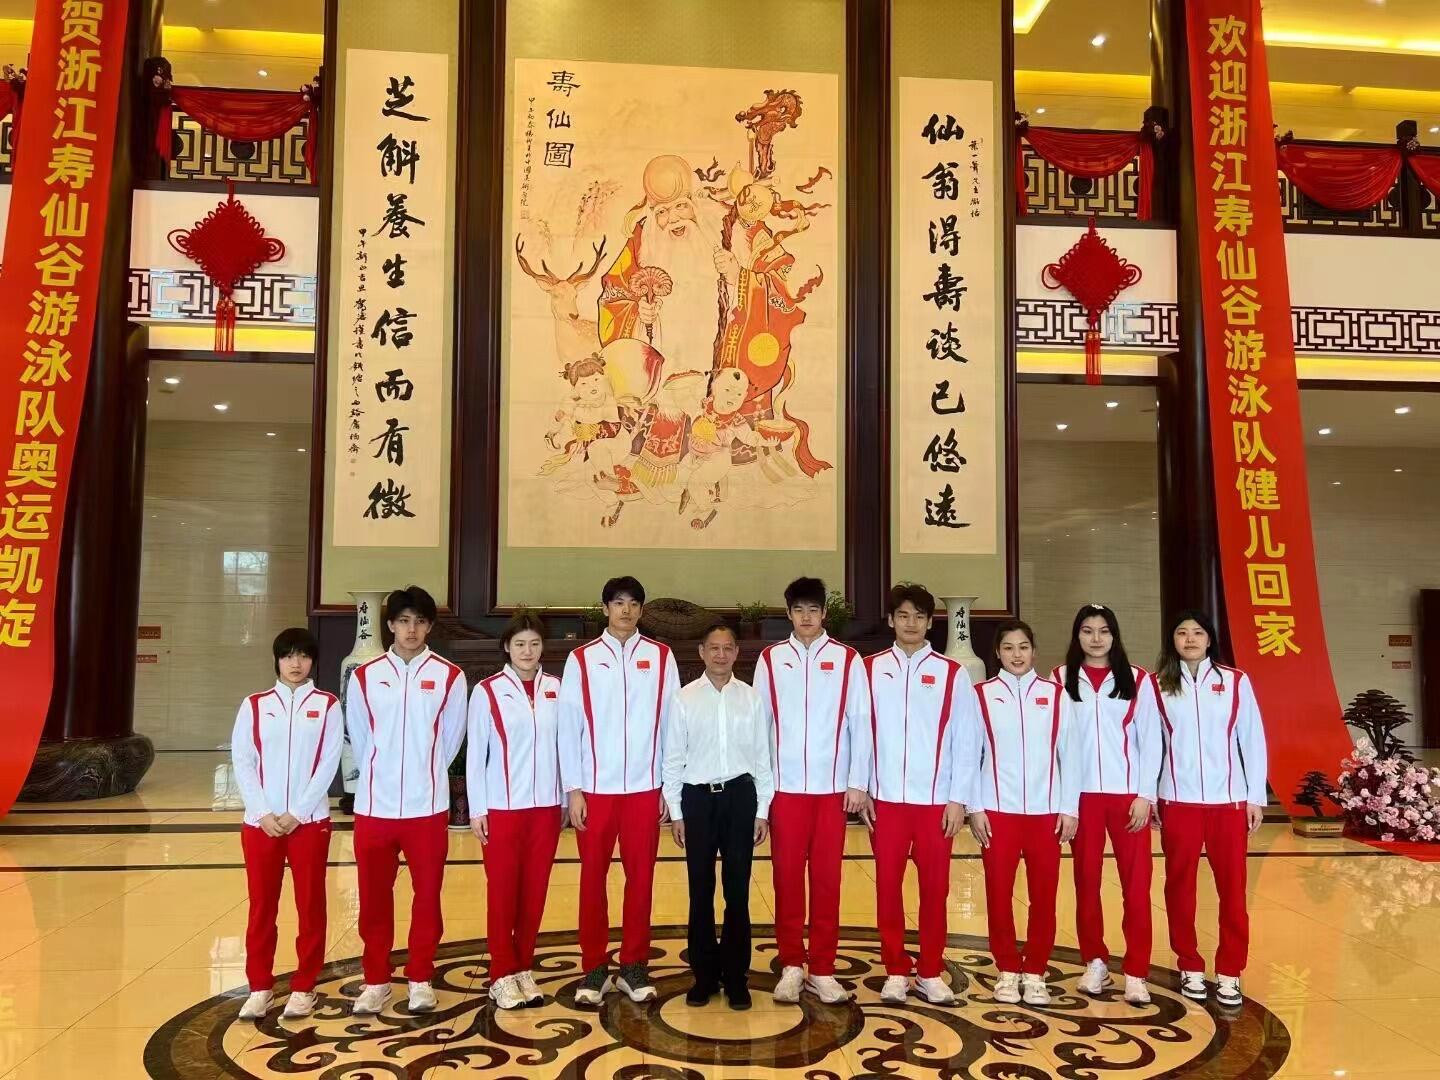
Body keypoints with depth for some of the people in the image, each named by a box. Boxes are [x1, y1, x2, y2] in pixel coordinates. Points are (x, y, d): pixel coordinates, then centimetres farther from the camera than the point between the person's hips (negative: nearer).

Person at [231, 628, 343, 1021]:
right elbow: (241, 762, 1)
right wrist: (263, 814, -9)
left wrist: (296, 814, -11)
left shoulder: (327, 705, 1)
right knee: (261, 906, 8)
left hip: (309, 821, -1)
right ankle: (260, 987, 20)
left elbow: (328, 764, -4)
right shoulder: (254, 705, 6)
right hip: (260, 821, 1)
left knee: (310, 905, 4)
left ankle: (303, 987, 16)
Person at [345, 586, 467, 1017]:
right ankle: (376, 980, 23)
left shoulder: (449, 677, -1)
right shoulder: (364, 677, 3)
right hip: (374, 804, 1)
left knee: (427, 894, 5)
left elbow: (452, 738, 6)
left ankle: (421, 979, 20)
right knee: (374, 896, 8)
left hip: (427, 804, -1)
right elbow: (357, 737, 11)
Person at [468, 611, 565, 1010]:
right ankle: (502, 975, 15)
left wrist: (565, 799, 5)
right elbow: (475, 753, -3)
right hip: (502, 807, -2)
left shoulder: (556, 689, 2)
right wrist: (477, 809, -4)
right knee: (502, 890, 4)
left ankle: (524, 969, 22)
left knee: (535, 890, 9)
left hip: (545, 805, 3)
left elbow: (564, 745, 5)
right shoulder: (487, 691, -4)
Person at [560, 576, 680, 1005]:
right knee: (593, 877, 7)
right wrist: (573, 789, -4)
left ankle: (634, 965, 21)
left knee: (641, 876, 7)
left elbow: (672, 724, 3)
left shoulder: (661, 657, 2)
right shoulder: (581, 659, 0)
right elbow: (569, 726, 0)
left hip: (645, 787, 1)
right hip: (595, 788, 0)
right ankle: (595, 967, 20)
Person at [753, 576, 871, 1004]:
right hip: (784, 786, 1)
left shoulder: (847, 660, 1)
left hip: (832, 786, 0)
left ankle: (822, 969, 16)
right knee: (787, 875, 6)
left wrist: (858, 782, -2)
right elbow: (758, 722, 4)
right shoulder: (770, 659, 4)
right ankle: (791, 965, 18)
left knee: (827, 877, 5)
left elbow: (860, 724, 1)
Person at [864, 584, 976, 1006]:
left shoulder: (952, 674, 0)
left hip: (936, 800, 0)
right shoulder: (871, 669, 2)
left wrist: (958, 798, -4)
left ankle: (931, 972, 20)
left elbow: (965, 740, 0)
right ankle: (895, 971, 19)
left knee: (934, 888, 6)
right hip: (886, 798, 1)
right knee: (888, 887, 6)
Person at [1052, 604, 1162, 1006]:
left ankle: (1135, 973, 7)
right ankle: (1095, 962, 21)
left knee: (1136, 883, 0)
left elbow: (1150, 740, 2)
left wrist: (1145, 795, -4)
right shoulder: (1060, 679, 3)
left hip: (1129, 794, 0)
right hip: (1081, 795, 1)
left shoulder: (1137, 681, 3)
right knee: (1087, 881, 8)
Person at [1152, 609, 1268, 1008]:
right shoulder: (1158, 686, 1)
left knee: (1232, 888, 2)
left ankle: (1229, 973, 14)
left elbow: (1253, 740, 4)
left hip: (1229, 800, 0)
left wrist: (1256, 797, 3)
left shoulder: (1236, 682, 2)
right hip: (1178, 801, 0)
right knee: (1180, 886, 7)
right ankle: (1190, 968, 20)